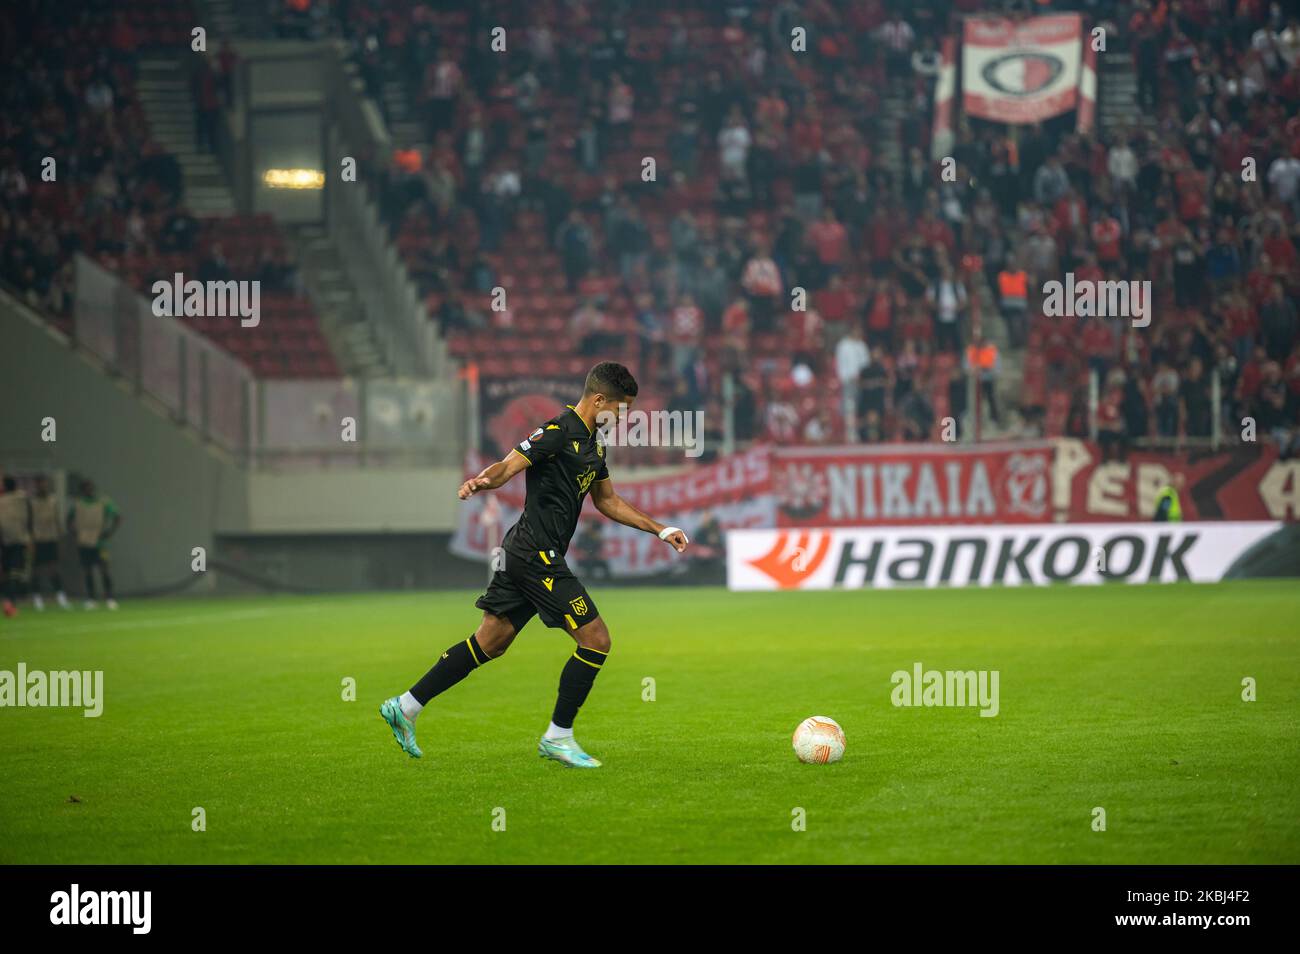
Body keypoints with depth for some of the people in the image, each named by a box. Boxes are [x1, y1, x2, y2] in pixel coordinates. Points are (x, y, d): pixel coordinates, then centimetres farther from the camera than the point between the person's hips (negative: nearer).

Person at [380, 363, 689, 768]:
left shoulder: (593, 444, 16)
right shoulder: (558, 432, -14)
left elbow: (608, 501, 28)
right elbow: (509, 465, -23)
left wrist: (661, 530, 27)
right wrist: (482, 480, -45)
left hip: (523, 553, 10)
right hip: (538, 555, -10)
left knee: (490, 642, 13)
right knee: (596, 639, -6)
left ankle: (405, 706, 17)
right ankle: (558, 737, 3)